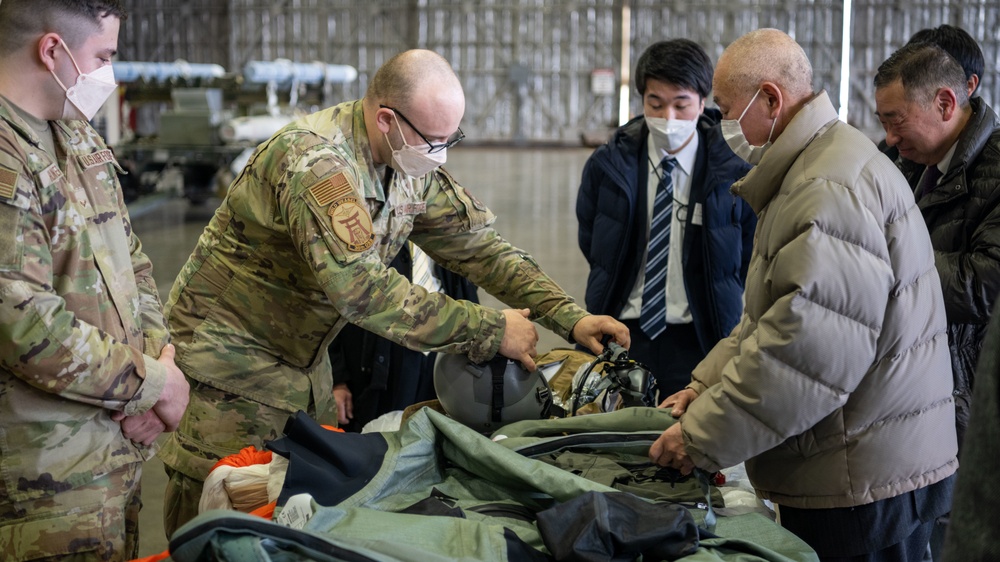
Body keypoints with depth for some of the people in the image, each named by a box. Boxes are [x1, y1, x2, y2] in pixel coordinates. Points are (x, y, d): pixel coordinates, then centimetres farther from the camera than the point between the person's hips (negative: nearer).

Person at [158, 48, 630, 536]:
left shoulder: (415, 166, -3)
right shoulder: (316, 160, -30)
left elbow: (478, 245, 2)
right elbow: (362, 289, -37)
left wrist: (571, 318, -10)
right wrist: (491, 331, -32)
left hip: (302, 357, 8)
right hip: (230, 346, -7)